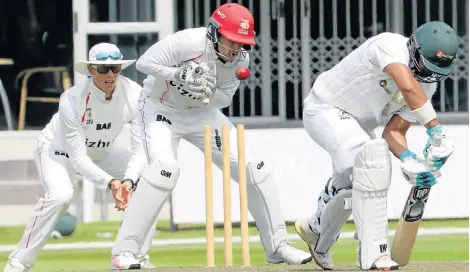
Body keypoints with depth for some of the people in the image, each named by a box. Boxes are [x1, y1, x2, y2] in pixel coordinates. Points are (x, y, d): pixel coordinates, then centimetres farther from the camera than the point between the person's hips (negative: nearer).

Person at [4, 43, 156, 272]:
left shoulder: (134, 95, -25)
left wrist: (128, 181, -42)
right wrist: (110, 182, -45)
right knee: (61, 195, -34)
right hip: (58, 150, -5)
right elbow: (78, 158, -32)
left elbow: (140, 148, -24)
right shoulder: (72, 100, -35)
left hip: (102, 153, 5)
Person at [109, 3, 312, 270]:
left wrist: (207, 92, -28)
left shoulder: (240, 58, -13)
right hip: (163, 108, -6)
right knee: (165, 168, -30)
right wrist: (179, 75, -36)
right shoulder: (189, 42, -29)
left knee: (253, 167, -4)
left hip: (202, 114, 6)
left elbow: (224, 99, -6)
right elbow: (144, 62, -23)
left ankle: (277, 245, 9)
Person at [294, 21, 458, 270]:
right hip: (326, 109, -9)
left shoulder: (428, 84, -8)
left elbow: (393, 131, -10)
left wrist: (407, 159, -30)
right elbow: (407, 86, -51)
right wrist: (436, 131, -48)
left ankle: (316, 230, 56)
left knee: (348, 184, 22)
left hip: (360, 125, 9)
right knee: (372, 157, -31)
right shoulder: (393, 45, -32)